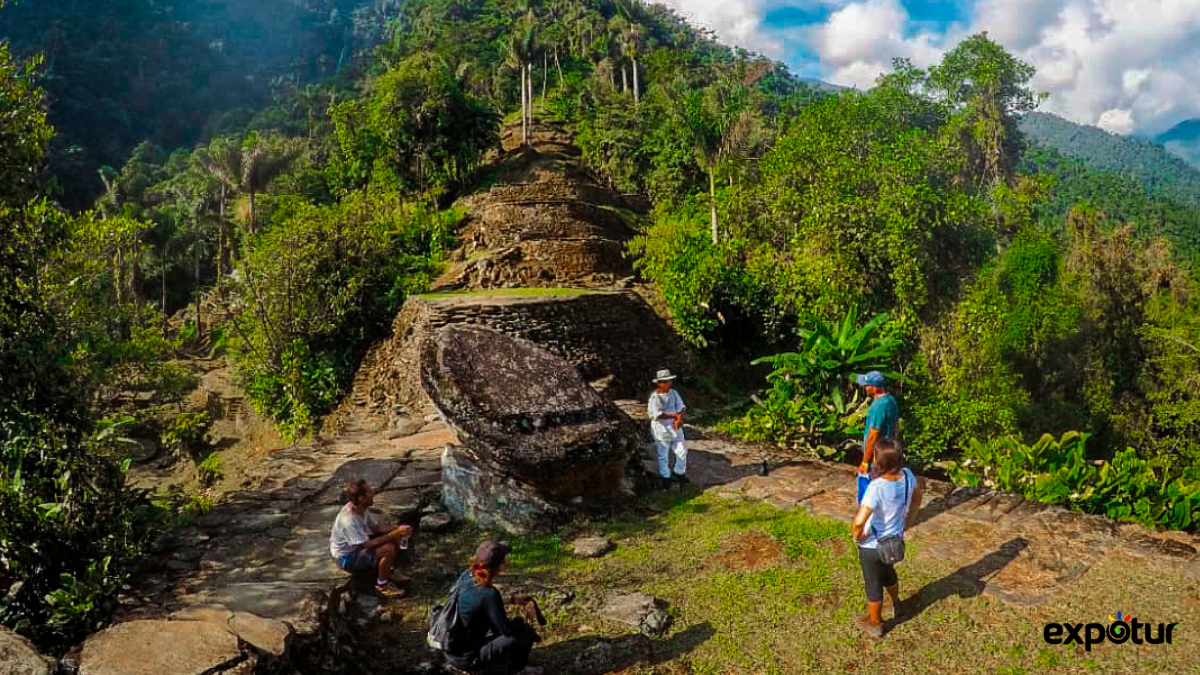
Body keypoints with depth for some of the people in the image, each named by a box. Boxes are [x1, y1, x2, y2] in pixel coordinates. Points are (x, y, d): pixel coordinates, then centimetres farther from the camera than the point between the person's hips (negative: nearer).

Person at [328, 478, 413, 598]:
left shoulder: (361, 508, -7)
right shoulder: (348, 520, -33)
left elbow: (376, 527, 3)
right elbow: (368, 544, -30)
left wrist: (396, 531, -13)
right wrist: (394, 534, -29)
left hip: (357, 545, 9)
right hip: (346, 558, -9)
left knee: (395, 539, -1)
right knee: (388, 549, -26)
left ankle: (386, 572, 13)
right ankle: (382, 584, -4)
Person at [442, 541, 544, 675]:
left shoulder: (467, 575, -7)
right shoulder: (488, 594, -29)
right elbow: (507, 630, -19)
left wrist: (513, 600, 12)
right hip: (466, 659, -8)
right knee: (525, 634, -11)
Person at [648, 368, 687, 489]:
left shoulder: (673, 393, 2)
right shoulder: (654, 397, -14)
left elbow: (681, 407, -1)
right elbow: (656, 415, -22)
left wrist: (679, 419, -21)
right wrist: (674, 415, -21)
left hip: (675, 428, 5)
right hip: (662, 430, -5)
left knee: (682, 452, 8)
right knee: (663, 455, 6)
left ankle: (680, 473, 30)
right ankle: (665, 478, 21)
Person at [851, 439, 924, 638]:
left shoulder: (877, 488, -37)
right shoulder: (907, 476, -16)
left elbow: (858, 522, -41)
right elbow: (918, 497, 6)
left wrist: (857, 535, -19)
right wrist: (907, 521, 17)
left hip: (872, 546, -6)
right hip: (895, 540, 6)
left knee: (873, 584, 18)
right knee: (888, 572, 35)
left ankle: (875, 623, 40)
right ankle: (895, 603, 60)